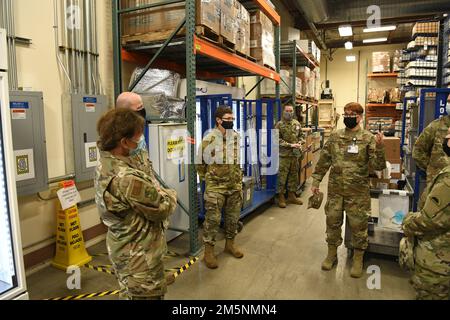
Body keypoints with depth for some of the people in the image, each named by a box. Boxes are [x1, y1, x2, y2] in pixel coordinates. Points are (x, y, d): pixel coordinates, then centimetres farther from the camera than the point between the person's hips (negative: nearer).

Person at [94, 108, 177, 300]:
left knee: (131, 294, 27)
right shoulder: (127, 178, -32)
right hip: (140, 258, -9)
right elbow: (162, 209, -20)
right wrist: (170, 195, -1)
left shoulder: (104, 167, -1)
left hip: (123, 251, 9)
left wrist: (158, 192, -8)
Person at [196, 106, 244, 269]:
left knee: (233, 217, 15)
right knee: (213, 218, -2)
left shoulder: (236, 136, 4)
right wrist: (207, 179, 2)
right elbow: (200, 162, -3)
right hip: (215, 186, -5)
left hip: (235, 185, 6)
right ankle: (208, 251, 11)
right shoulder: (209, 139, -14)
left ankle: (230, 243, 34)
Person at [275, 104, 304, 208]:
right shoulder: (279, 125, -6)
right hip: (284, 154, -5)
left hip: (295, 154, 6)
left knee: (294, 175, 12)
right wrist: (290, 145, -17)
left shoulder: (297, 124, 10)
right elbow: (277, 139, -12)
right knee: (282, 176, -2)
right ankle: (281, 197, 8)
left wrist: (300, 143, -1)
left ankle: (292, 195, 24)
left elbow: (301, 135, 20)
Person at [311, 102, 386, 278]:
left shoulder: (369, 138, -6)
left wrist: (379, 148, -27)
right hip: (335, 190, 3)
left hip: (358, 192, -3)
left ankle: (358, 260, 29)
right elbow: (324, 161, 8)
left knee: (358, 226, 8)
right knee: (332, 222, 13)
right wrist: (316, 181, 6)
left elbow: (378, 166, -11)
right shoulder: (334, 136, 3)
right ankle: (332, 254, 33)